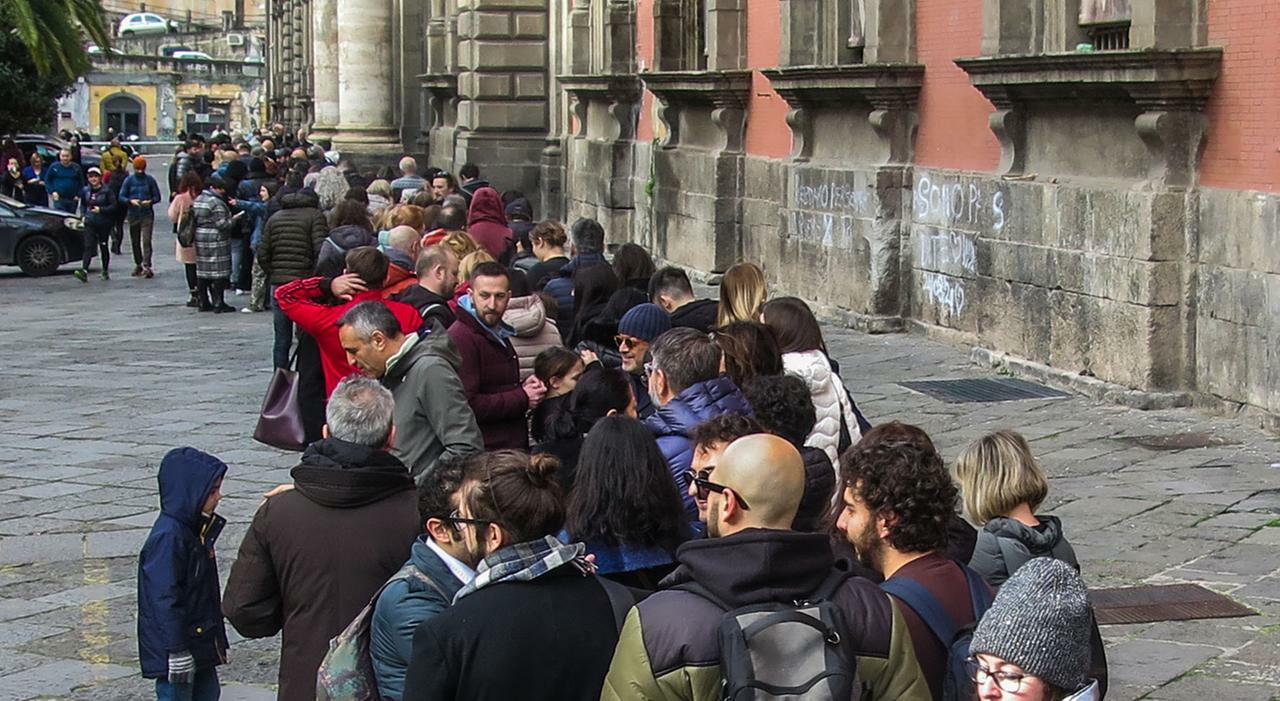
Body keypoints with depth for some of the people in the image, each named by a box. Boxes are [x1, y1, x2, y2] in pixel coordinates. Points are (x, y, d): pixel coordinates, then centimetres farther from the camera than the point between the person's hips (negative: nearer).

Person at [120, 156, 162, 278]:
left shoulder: (150, 180, 1)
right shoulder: (129, 180, 3)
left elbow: (157, 197, 4)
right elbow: (121, 196, 2)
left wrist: (150, 201, -16)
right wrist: (131, 201, -18)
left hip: (147, 214, -2)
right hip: (133, 214, 2)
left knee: (146, 241, -13)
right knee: (135, 242, 10)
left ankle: (147, 266, -18)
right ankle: (138, 265, 25)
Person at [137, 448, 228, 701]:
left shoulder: (195, 530, 9)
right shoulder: (168, 538, -23)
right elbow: (165, 599, -24)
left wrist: (218, 640, 23)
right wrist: (176, 651, -23)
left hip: (201, 641, 10)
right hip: (176, 646, -10)